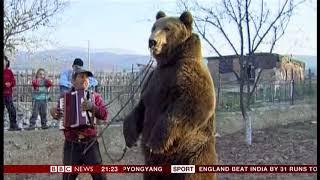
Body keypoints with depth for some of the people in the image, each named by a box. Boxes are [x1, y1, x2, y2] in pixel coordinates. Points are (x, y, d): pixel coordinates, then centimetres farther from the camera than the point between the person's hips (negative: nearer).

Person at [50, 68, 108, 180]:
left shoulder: (95, 96, 5)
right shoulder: (65, 97, 8)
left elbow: (104, 115, -6)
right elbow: (60, 116, 11)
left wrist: (92, 107, -23)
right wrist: (54, 114, -11)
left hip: (90, 143, -1)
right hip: (71, 145, 1)